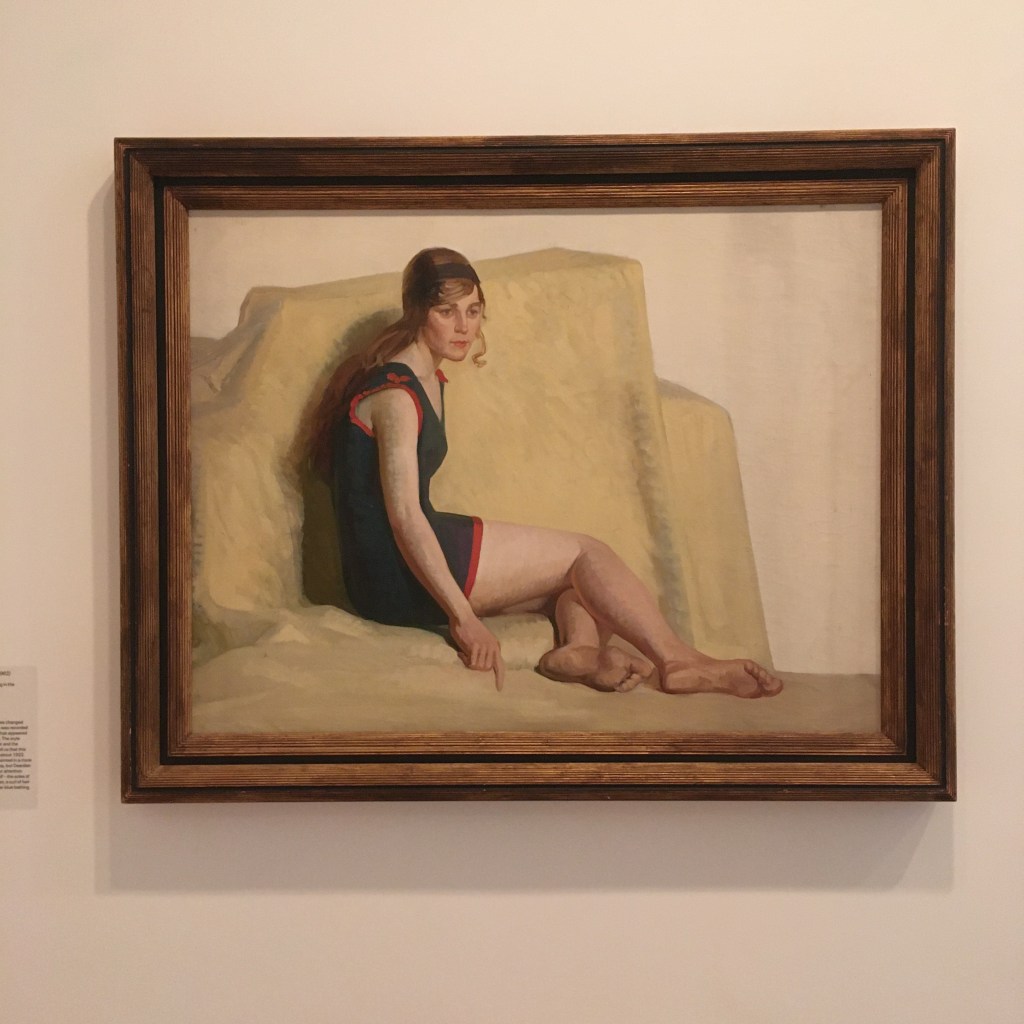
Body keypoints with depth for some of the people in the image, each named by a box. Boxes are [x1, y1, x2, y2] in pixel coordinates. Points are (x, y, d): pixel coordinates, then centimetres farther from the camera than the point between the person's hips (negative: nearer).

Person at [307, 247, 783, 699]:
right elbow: (404, 516, -22)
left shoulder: (430, 381, 18)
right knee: (585, 552, -4)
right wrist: (463, 617, -25)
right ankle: (677, 662, -4)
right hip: (398, 576, -10)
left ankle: (580, 649, -24)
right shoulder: (395, 394, -14)